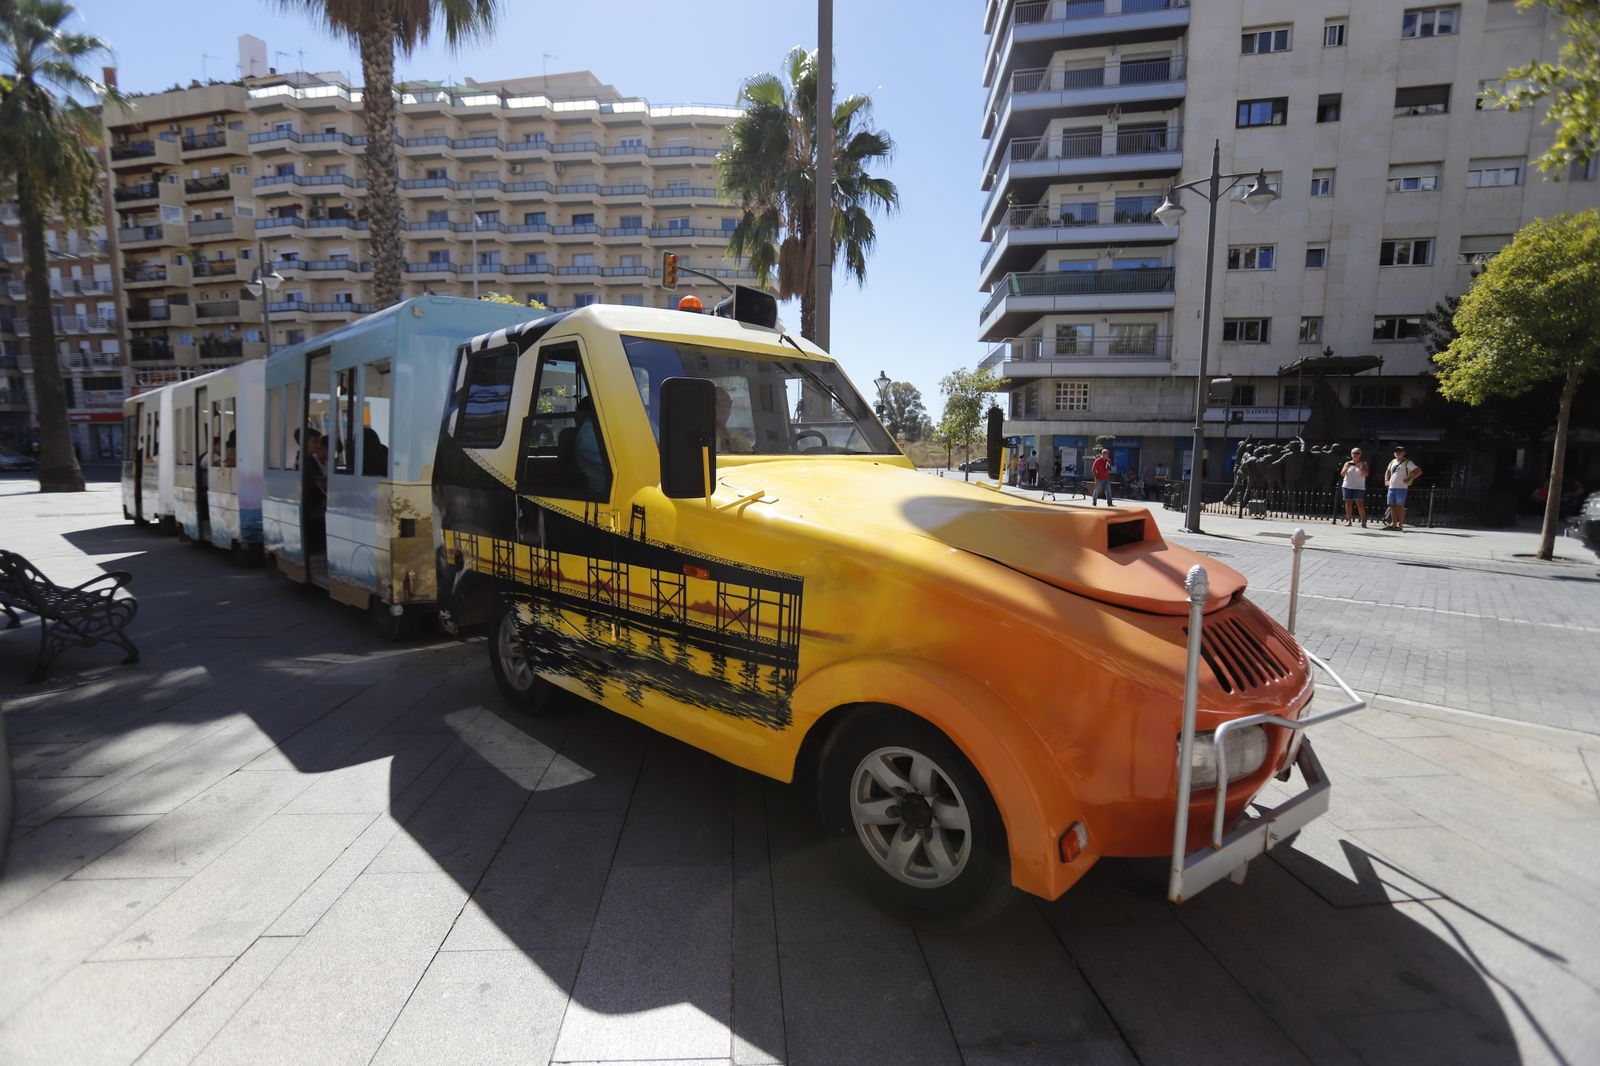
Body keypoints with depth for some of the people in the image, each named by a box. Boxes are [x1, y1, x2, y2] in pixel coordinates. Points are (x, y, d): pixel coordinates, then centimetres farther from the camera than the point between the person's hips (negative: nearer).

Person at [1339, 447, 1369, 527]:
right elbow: (1342, 474, 3)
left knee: (1360, 504, -11)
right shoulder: (1348, 463, 12)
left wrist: (1358, 466, -17)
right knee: (1348, 504, 1)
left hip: (1359, 487, -2)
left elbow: (1365, 474, -7)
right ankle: (1348, 520, 6)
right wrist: (1347, 467, -14)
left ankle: (1363, 521, -9)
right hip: (1348, 487, 2)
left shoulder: (1363, 464, 7)